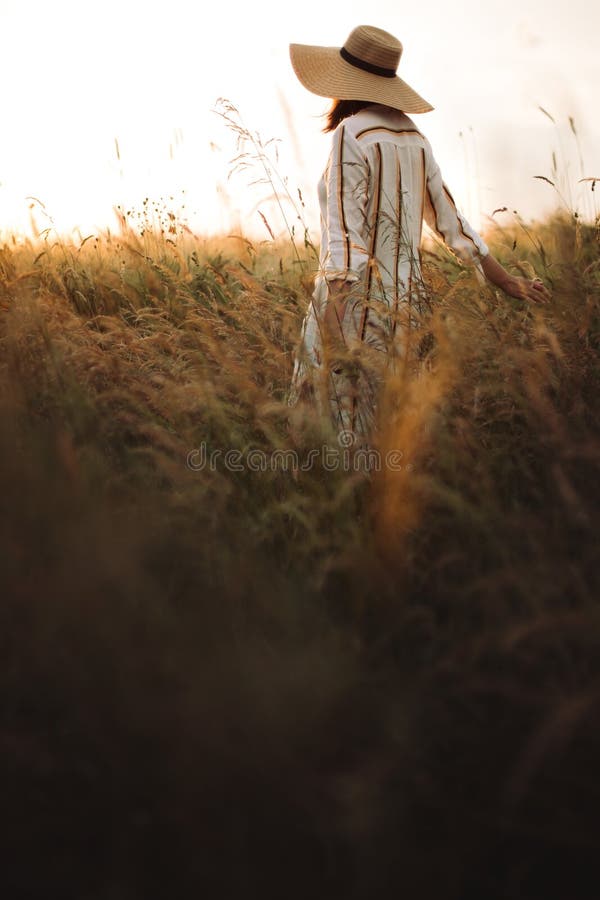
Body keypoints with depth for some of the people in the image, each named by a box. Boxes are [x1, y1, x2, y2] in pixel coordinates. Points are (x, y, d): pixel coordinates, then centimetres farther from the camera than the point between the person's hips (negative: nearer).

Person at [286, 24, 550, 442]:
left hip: (355, 292, -7)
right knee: (380, 419, 15)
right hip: (404, 294, 7)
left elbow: (345, 231, -19)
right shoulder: (414, 137, 10)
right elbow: (448, 216, 14)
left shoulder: (351, 136, -11)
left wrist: (333, 317, -24)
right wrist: (503, 278, 23)